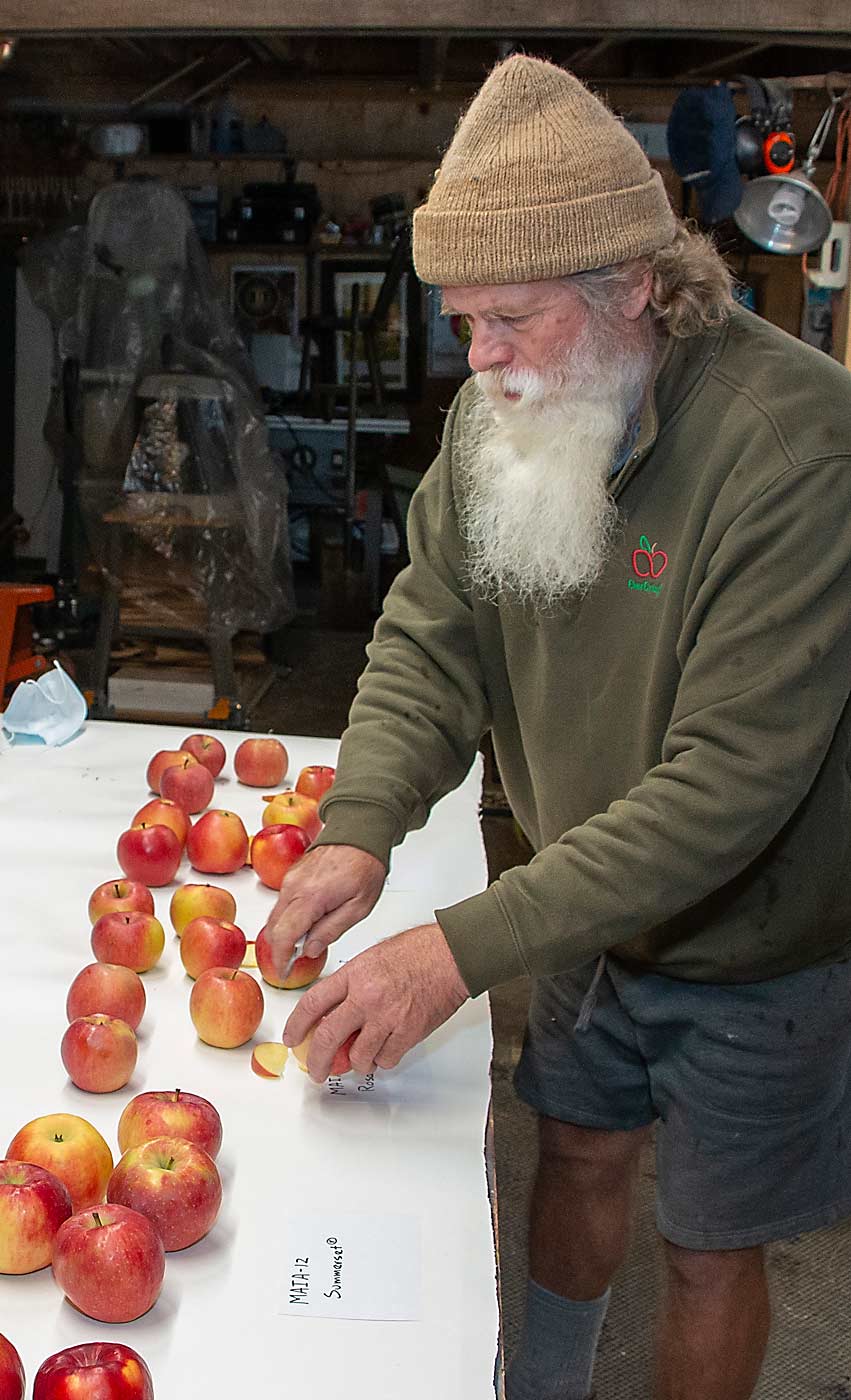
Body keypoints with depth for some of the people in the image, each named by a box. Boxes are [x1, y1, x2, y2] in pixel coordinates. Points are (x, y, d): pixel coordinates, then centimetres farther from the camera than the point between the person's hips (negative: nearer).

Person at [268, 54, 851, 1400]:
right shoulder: (501, 412, -8)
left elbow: (731, 781, -34)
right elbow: (432, 637, -7)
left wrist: (464, 950, -36)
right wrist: (360, 828, -25)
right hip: (594, 909, 6)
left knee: (707, 1243, 13)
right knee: (582, 1148, 24)